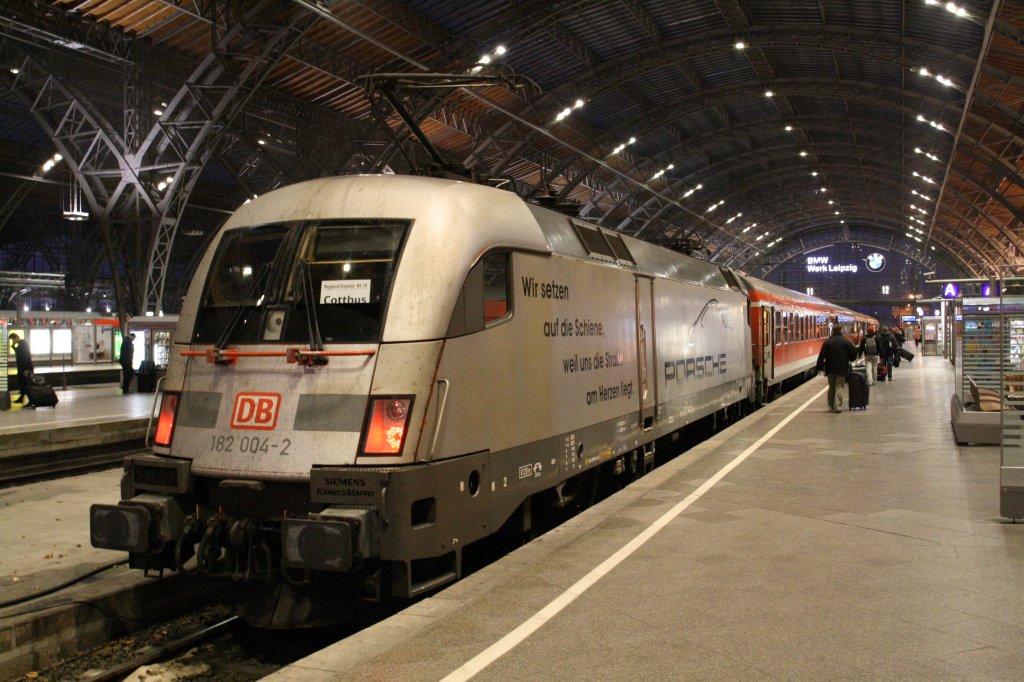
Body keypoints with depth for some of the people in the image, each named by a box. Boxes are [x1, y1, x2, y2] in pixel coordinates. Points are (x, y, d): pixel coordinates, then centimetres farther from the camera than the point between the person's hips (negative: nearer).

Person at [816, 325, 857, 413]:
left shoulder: (827, 342, -2)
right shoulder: (846, 341, -3)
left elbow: (821, 356, -5)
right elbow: (854, 353, -1)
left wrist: (820, 367, 3)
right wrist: (850, 360, 19)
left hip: (830, 368, 1)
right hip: (842, 368, -1)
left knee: (831, 387, 16)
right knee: (839, 387, 1)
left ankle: (831, 406, 21)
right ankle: (837, 406, -7)